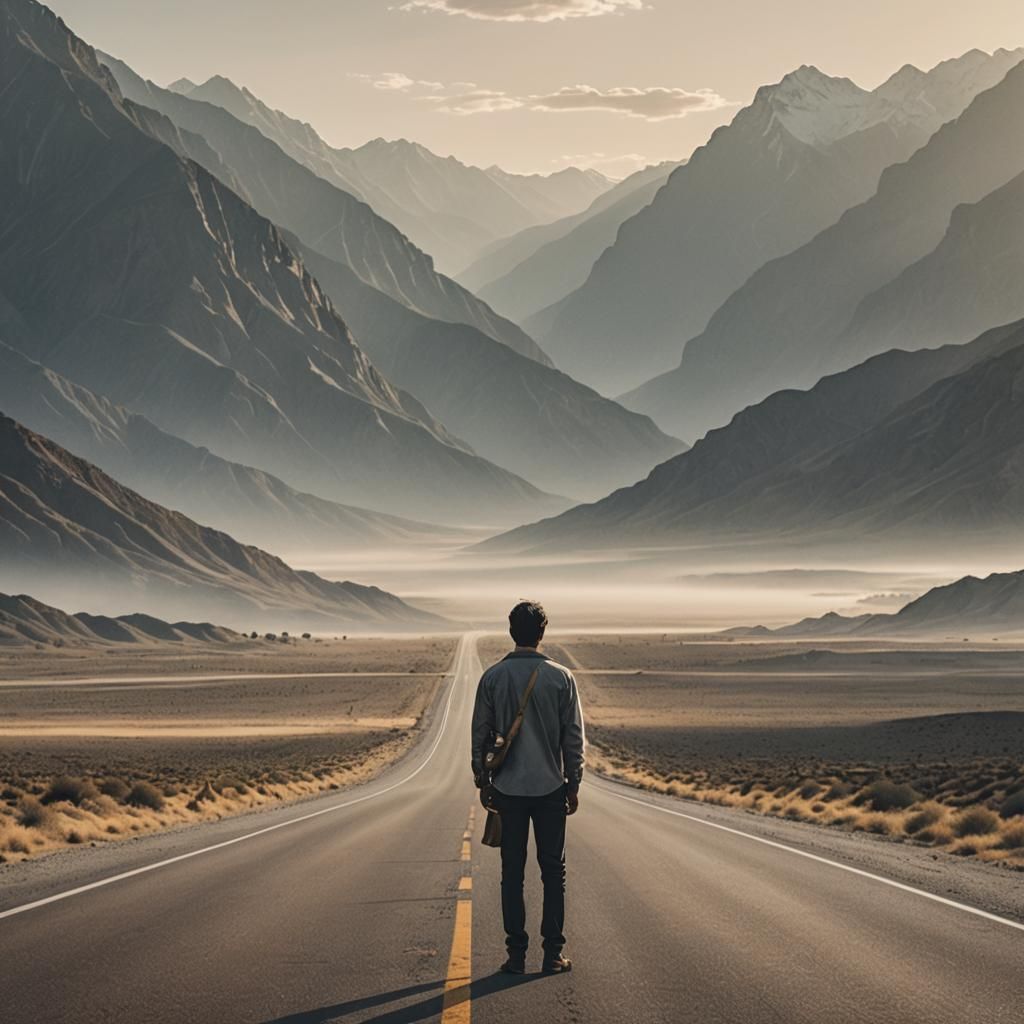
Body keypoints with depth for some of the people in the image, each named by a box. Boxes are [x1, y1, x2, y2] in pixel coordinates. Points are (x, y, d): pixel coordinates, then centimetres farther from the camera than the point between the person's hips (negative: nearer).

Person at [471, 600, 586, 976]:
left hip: (508, 789, 1)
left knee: (512, 873, 7)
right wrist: (573, 785, 7)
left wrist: (483, 782, 11)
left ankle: (516, 954, 7)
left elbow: (481, 734, 1)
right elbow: (574, 736, -3)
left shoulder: (493, 678, -3)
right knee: (553, 871, 8)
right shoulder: (560, 677, -5)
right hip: (550, 787, -1)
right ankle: (553, 953, 6)